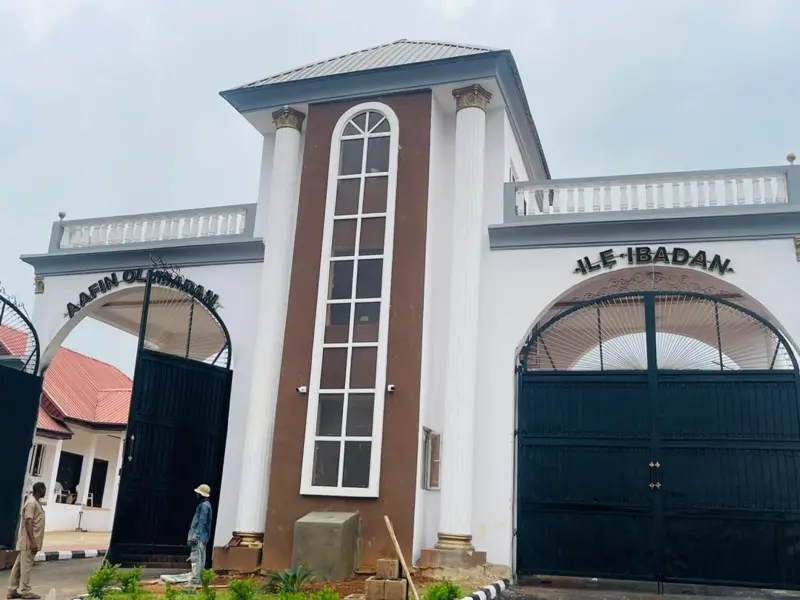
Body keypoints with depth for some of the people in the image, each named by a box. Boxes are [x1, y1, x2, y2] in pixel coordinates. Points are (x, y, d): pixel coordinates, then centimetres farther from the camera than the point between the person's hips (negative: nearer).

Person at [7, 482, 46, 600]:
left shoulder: (36, 502, 14)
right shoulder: (31, 503, -17)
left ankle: (13, 590, 17)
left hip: (30, 541, 10)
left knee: (19, 565, 12)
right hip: (29, 541, -10)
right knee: (26, 566, -4)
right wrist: (32, 541, -23)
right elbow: (28, 522, -22)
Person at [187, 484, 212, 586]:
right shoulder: (204, 505, 17)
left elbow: (202, 523, -20)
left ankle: (195, 579, -12)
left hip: (199, 537, -10)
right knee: (200, 558, 13)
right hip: (202, 537, 10)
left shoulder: (204, 506, -15)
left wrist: (195, 536, -23)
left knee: (196, 558, -11)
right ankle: (200, 577, 18)